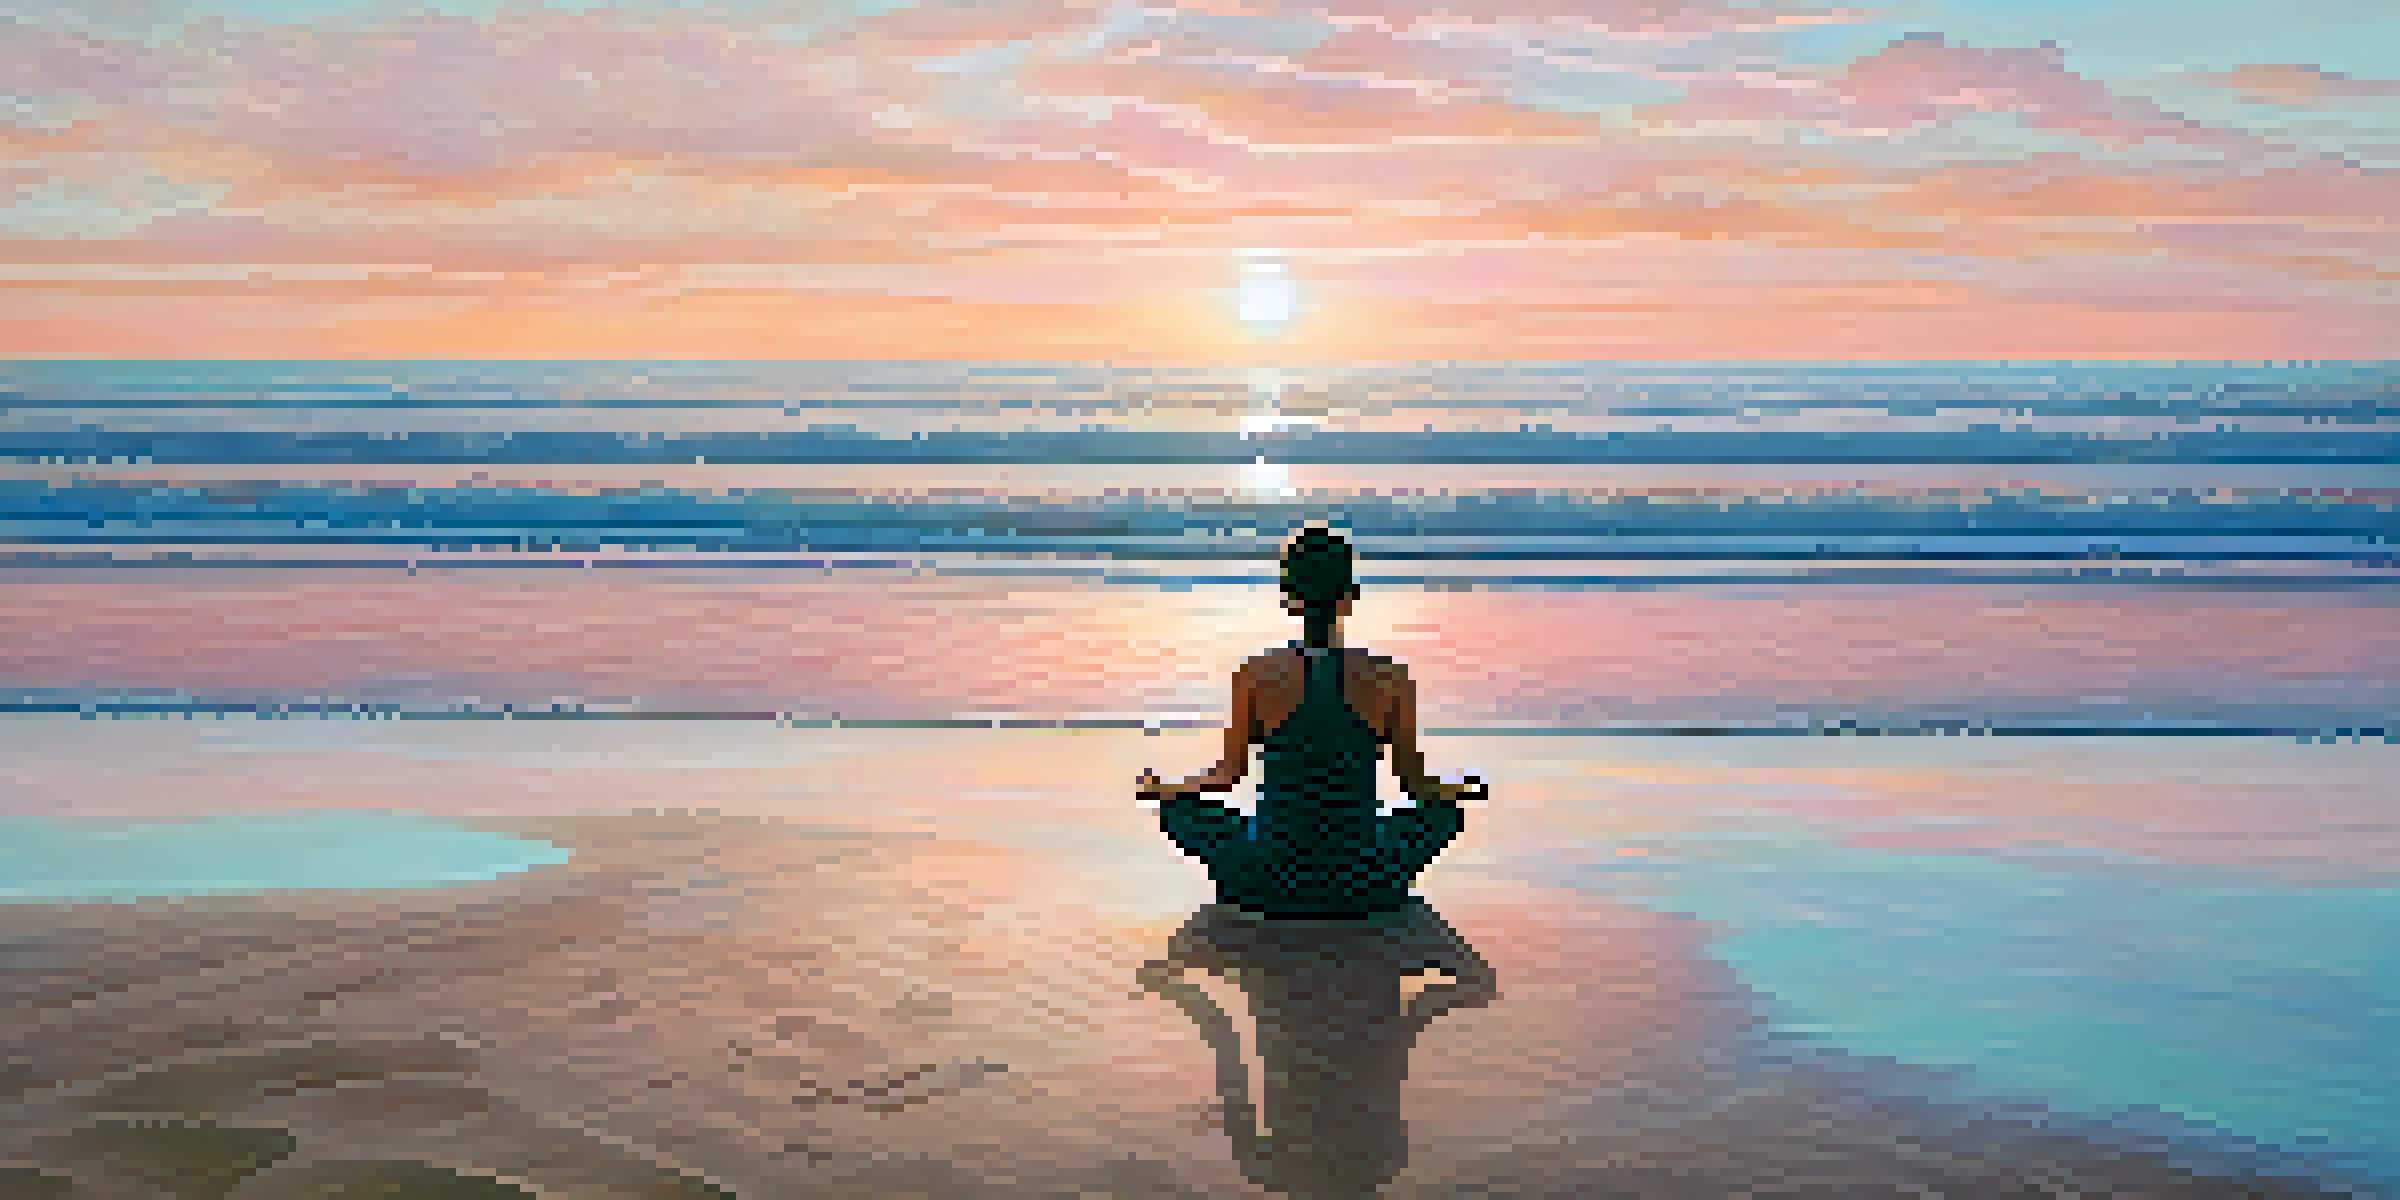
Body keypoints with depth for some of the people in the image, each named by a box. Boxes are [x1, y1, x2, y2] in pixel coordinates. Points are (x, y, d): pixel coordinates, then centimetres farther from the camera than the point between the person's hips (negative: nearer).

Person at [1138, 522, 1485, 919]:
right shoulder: (1390, 677, -10)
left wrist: (1159, 789, 20)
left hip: (1273, 882, 0)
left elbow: (1229, 774, 0)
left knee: (1177, 807, 30)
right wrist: (1460, 788, 25)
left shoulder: (1255, 675, -11)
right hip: (1362, 886, 0)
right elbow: (1414, 780, 2)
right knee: (1446, 808, 32)